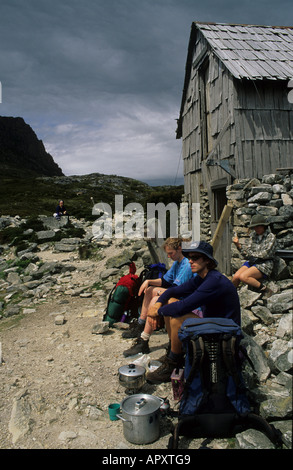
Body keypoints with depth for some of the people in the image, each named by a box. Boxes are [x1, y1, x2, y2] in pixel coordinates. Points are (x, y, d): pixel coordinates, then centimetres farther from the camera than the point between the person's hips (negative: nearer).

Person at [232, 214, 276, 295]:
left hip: (264, 264, -5)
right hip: (251, 262, 5)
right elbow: (246, 253, 8)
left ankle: (264, 289, -12)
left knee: (243, 277, -29)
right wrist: (238, 245, -8)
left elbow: (265, 254, -13)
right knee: (235, 276, -21)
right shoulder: (253, 235, 11)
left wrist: (251, 254, -3)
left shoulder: (271, 237, -3)